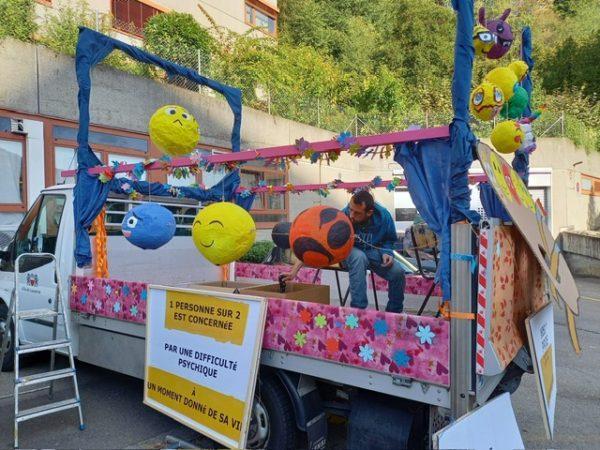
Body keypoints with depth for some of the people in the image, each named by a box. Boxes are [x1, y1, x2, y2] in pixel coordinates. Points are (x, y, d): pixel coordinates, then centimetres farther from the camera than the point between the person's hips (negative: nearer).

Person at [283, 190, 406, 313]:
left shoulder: (383, 216, -19)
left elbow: (389, 240, 4)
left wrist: (386, 253, -19)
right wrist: (294, 270, -33)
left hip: (374, 252, 3)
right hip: (350, 253, -2)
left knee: (397, 272, -24)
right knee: (359, 257, -38)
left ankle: (394, 313, 3)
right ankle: (358, 309, -30)